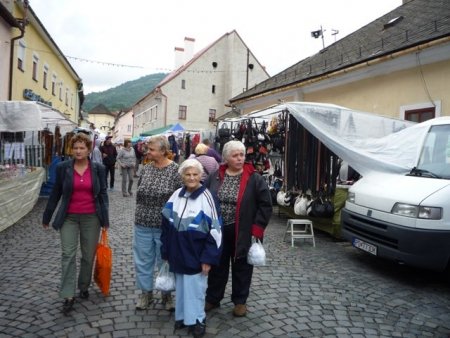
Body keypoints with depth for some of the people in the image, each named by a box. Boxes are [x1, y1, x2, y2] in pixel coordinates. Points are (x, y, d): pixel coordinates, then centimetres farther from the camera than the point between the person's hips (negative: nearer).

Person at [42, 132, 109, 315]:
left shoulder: (98, 168, -3)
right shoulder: (62, 167, -3)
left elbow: (103, 194, 1)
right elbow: (55, 193, 5)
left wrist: (105, 218, -3)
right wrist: (47, 217, 10)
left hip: (91, 217, 0)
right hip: (69, 217, 0)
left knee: (89, 255, 10)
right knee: (68, 255, -3)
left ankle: (84, 287, 30)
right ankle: (68, 296, 4)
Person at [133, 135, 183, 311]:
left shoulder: (175, 170, -12)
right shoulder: (146, 168, 3)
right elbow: (139, 193, 12)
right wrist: (140, 214, 11)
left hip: (165, 226, -4)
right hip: (143, 224, 4)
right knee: (143, 260, 14)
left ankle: (167, 294, 30)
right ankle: (146, 293, 32)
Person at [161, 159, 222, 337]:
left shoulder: (207, 198, -14)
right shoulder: (176, 195, 1)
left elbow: (215, 231, -13)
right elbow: (166, 226, 8)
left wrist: (208, 258, -14)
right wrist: (166, 252, 8)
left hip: (195, 256, -5)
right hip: (178, 255, 5)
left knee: (194, 288, 6)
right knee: (181, 287, 17)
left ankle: (196, 319, 27)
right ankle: (182, 316, 36)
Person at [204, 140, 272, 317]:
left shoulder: (254, 178, -9)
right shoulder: (214, 177, -1)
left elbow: (265, 205, -7)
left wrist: (257, 229, -13)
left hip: (242, 233, -2)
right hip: (218, 231, 3)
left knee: (241, 268, 13)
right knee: (217, 266, 17)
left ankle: (240, 301, 31)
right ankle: (212, 298, 34)